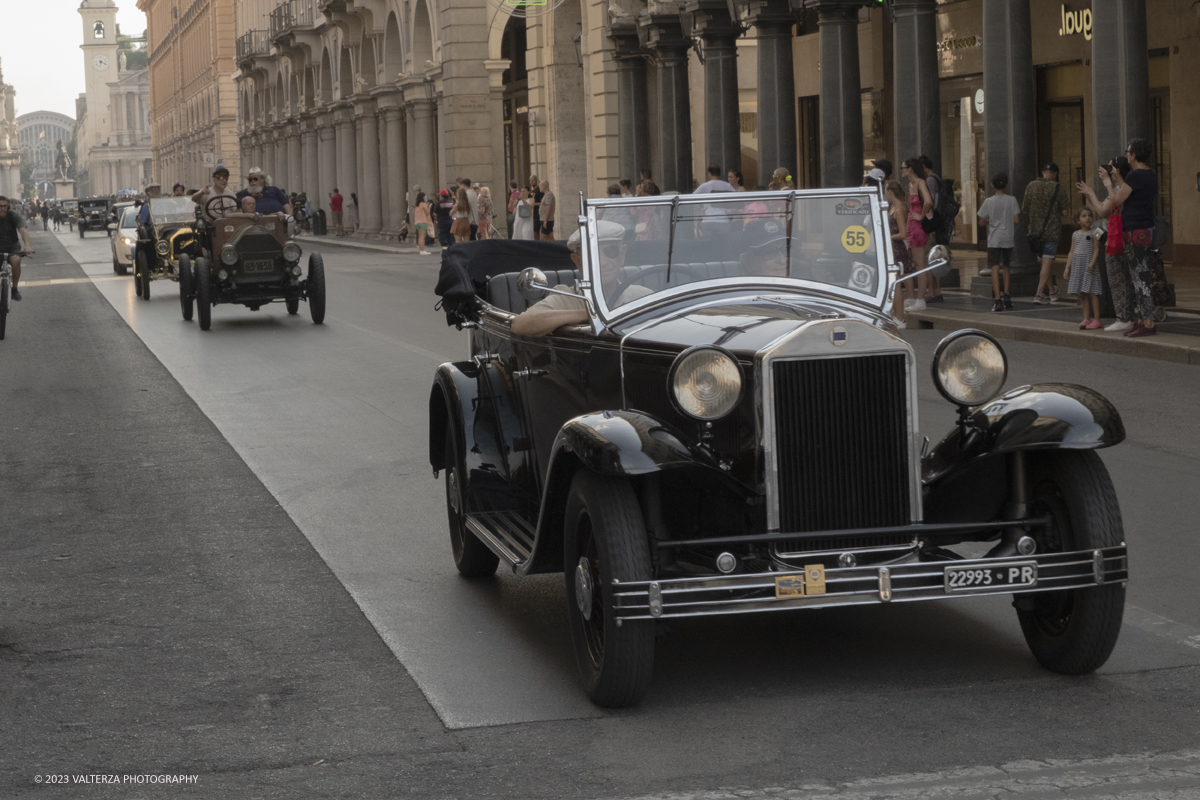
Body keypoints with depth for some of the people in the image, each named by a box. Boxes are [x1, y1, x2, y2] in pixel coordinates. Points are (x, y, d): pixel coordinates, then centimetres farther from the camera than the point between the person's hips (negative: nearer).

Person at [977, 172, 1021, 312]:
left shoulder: (989, 202, -5)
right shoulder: (1012, 200, -2)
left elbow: (982, 220, 1)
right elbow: (1016, 219, -4)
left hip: (994, 239, -2)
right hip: (1008, 239, 2)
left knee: (995, 269, -6)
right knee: (1006, 266, 21)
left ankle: (998, 300, -15)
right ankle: (1006, 295, 19)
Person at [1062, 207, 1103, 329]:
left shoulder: (1093, 233, 0)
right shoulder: (1075, 234, 13)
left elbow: (1096, 249, -7)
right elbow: (1071, 252, 15)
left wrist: (1093, 262, -21)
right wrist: (1067, 267, 11)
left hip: (1088, 265, -5)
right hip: (1077, 265, 5)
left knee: (1091, 292, -8)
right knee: (1082, 294, 6)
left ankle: (1096, 319, -8)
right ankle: (1086, 318, 11)